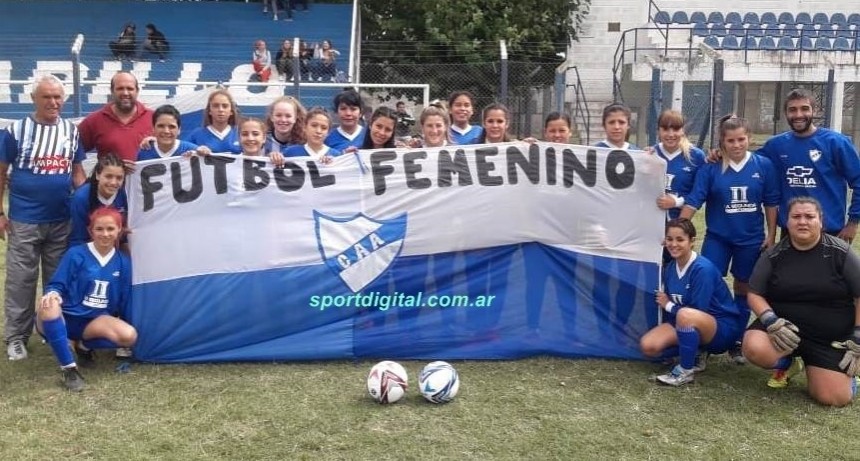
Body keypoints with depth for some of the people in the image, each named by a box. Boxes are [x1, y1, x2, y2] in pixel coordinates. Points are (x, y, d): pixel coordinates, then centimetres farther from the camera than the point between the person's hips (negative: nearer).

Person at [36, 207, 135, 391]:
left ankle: (85, 345, 5)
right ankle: (69, 368, -26)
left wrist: (118, 324, 6)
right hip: (65, 318, -2)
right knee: (48, 305, -39)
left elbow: (124, 300, 9)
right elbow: (56, 285, -8)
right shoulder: (76, 254, -7)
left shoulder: (123, 262, 3)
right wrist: (52, 294, -29)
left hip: (95, 321, 3)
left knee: (129, 336, -27)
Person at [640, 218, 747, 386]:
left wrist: (668, 305, -11)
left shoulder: (703, 269, -22)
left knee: (685, 315, -39)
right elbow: (666, 301, 8)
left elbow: (698, 312, -23)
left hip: (723, 328, -7)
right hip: (692, 328, 7)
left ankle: (686, 371, -19)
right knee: (648, 345, -15)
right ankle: (695, 354, 7)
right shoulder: (669, 268, 1)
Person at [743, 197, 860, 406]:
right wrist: (771, 321, -19)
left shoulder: (840, 252, -6)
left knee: (836, 398, -13)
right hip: (784, 327, 1)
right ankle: (787, 363, 7)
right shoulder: (773, 255, -2)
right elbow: (755, 294, 0)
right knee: (754, 349, -30)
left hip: (831, 337, -1)